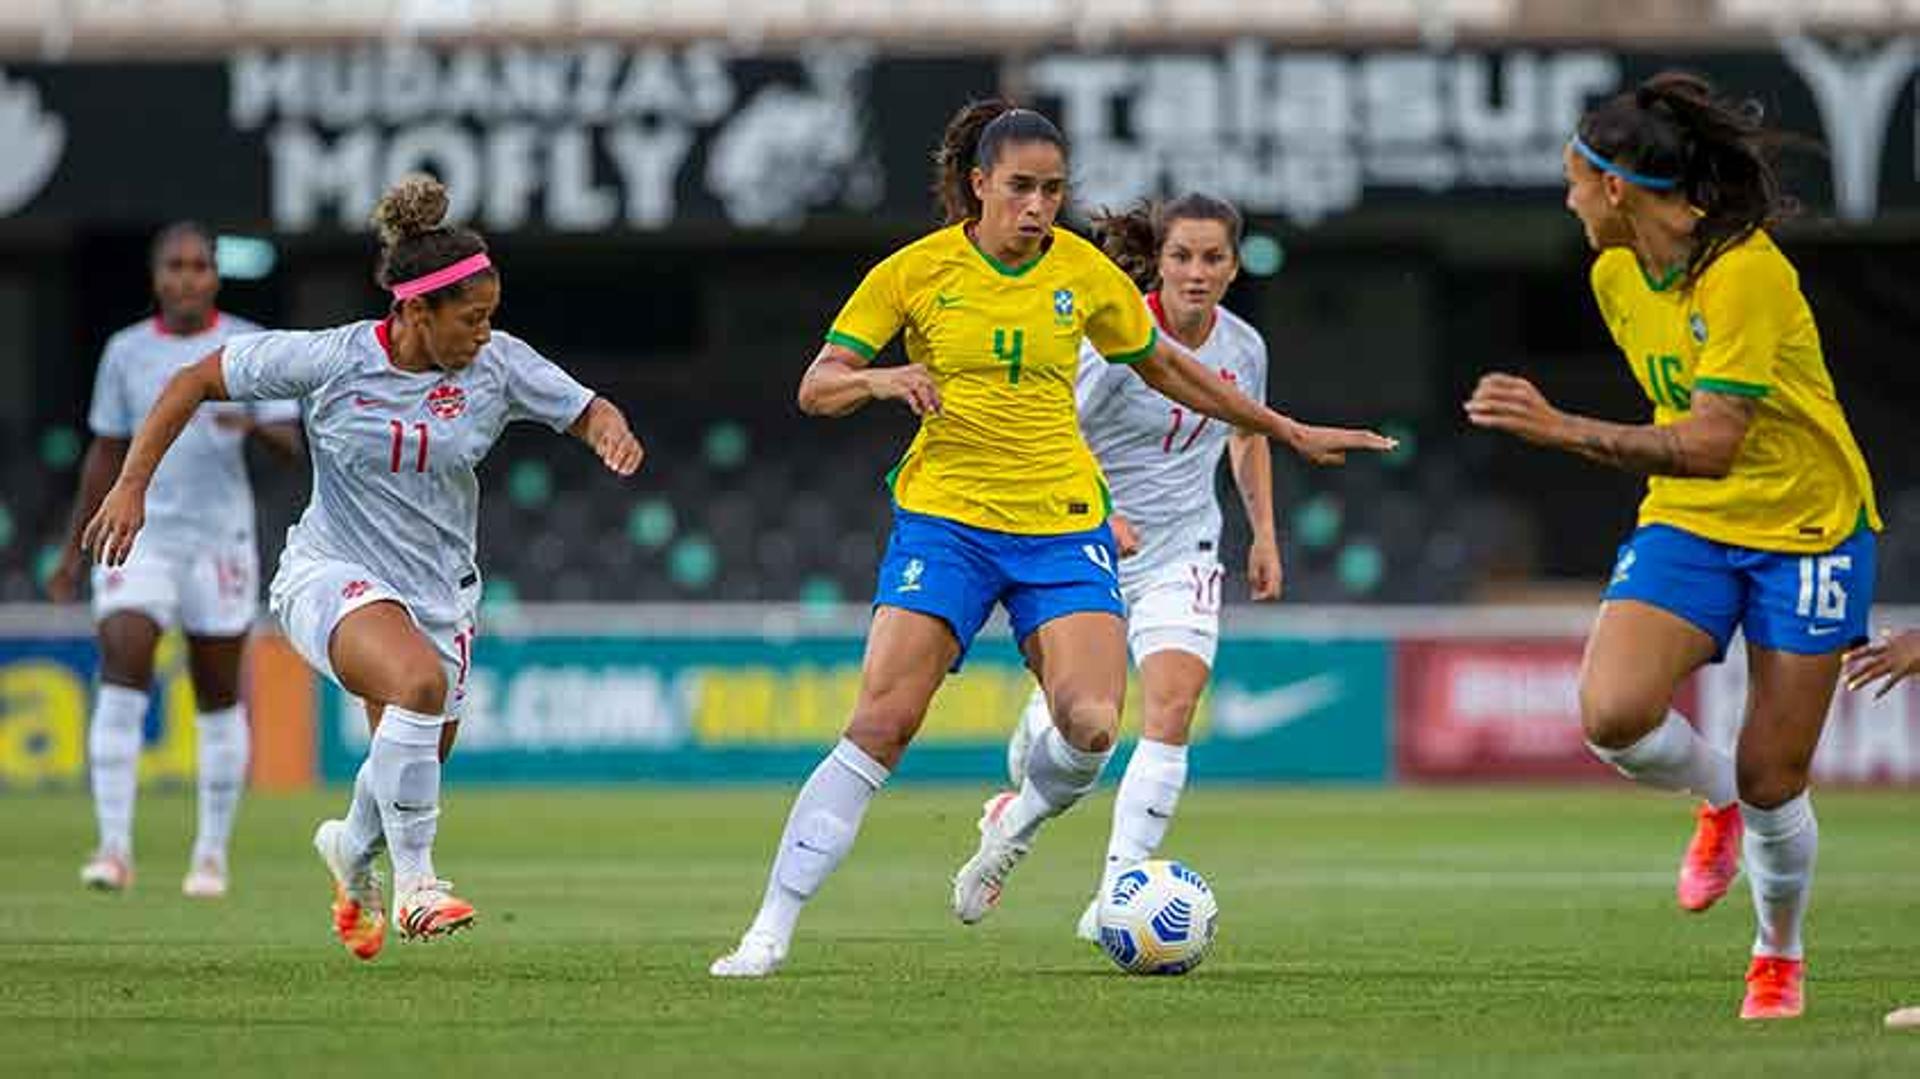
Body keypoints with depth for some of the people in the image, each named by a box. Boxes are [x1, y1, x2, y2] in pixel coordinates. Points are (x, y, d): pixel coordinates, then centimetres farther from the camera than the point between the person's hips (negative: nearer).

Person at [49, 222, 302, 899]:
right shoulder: (127, 352, 6)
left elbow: (291, 445, -4)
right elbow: (106, 454, 14)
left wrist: (253, 424, -27)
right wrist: (73, 551, 13)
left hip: (219, 539, -1)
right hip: (137, 536, 1)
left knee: (218, 699, 6)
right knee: (120, 678, -17)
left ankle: (212, 854, 19)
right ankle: (114, 849, -19)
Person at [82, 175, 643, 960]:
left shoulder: (498, 365, -8)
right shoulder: (329, 360, -16)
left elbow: (585, 411, 4)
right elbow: (197, 380, -5)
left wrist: (610, 429, -21)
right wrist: (132, 485, -9)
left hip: (440, 591, 5)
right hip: (332, 575, -5)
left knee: (412, 767, 12)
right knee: (419, 681, -35)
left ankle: (352, 850, 50)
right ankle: (413, 880, -22)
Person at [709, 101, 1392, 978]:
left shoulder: (1086, 273, 3)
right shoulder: (917, 270, -3)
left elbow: (1165, 367, 20)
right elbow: (816, 387, -2)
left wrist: (1287, 431, 24)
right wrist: (881, 380, -25)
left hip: (1062, 525, 2)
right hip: (944, 518, -2)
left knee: (1090, 724, -19)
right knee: (879, 724, -14)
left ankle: (1015, 825, 17)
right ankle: (771, 929, -9)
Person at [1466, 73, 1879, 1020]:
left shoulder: (1745, 272, -24)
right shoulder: (1615, 277, 1)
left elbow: (1711, 445, -32)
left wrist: (1566, 431, -38)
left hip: (1806, 526, -6)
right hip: (1686, 523, 6)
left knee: (1772, 783, -1)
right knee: (1612, 714, -20)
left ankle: (1779, 959, 26)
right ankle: (1718, 798, 12)